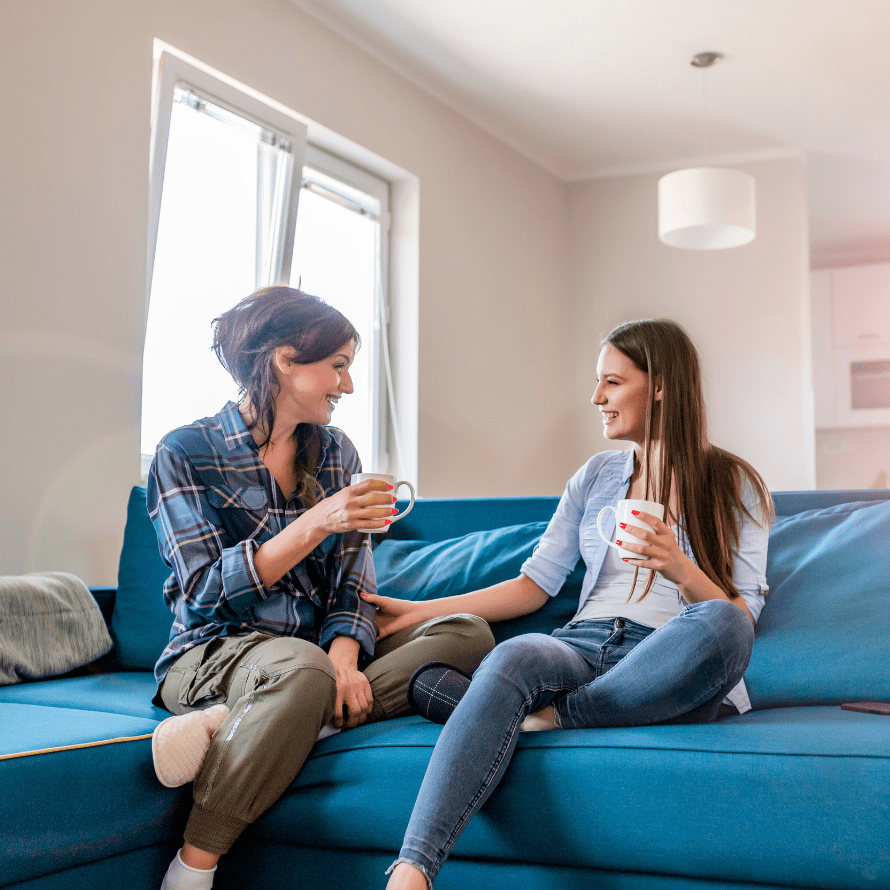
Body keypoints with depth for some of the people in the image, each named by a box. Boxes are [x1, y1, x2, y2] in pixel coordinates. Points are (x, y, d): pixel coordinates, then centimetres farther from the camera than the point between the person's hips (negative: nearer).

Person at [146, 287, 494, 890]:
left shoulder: (336, 453, 12)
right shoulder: (187, 453, -4)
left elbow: (353, 581, 4)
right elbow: (206, 592, -13)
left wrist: (345, 657, -18)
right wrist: (316, 524, -24)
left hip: (316, 648, 6)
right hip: (215, 652, -6)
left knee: (469, 632, -18)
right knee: (303, 668, -40)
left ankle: (225, 726, -27)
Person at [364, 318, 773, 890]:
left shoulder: (733, 485, 10)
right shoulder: (597, 476, 21)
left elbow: (740, 616, 2)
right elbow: (535, 584, 16)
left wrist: (678, 567, -18)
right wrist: (422, 610, 10)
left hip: (671, 671, -2)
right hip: (583, 648, 2)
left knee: (721, 625, -37)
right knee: (513, 657, -33)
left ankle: (548, 717, -25)